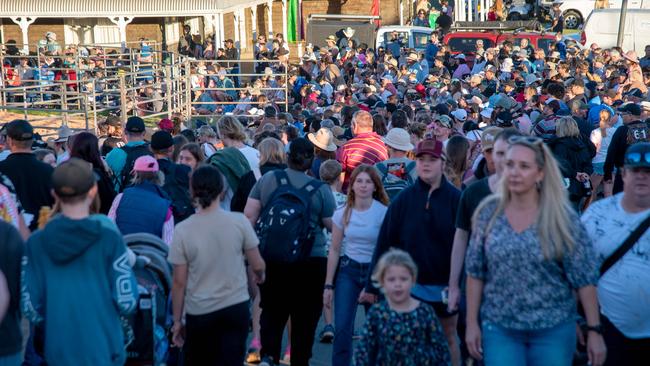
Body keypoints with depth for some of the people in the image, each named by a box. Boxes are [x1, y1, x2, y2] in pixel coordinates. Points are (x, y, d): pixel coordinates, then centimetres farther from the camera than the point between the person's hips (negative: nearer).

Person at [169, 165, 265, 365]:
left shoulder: (182, 230, -9)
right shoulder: (239, 221, -8)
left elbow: (179, 282, -5)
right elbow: (258, 265, 1)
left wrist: (177, 320, 6)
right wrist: (260, 276, 24)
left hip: (199, 312, 0)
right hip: (236, 307, 0)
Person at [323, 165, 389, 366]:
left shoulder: (383, 213, -8)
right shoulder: (343, 214, 0)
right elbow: (334, 250, 6)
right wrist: (328, 285, 4)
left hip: (375, 271, -2)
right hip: (348, 270, 2)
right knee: (342, 328, -6)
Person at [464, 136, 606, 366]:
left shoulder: (561, 217, -8)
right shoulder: (488, 212, -2)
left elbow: (584, 277, -7)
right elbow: (475, 272, 2)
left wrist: (594, 330, -8)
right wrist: (472, 323, 1)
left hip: (552, 329, -1)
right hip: (498, 327, 1)